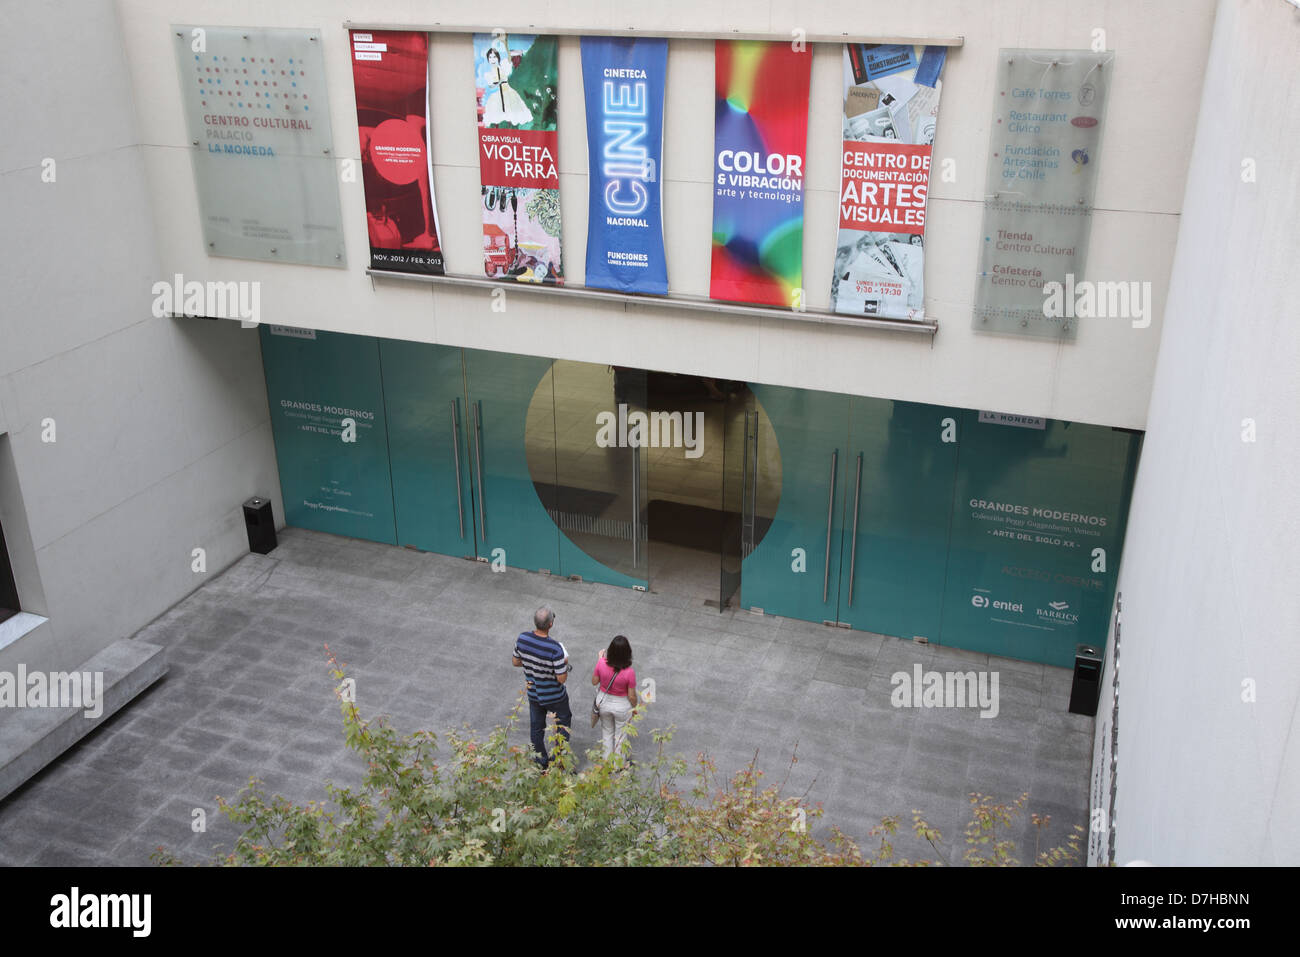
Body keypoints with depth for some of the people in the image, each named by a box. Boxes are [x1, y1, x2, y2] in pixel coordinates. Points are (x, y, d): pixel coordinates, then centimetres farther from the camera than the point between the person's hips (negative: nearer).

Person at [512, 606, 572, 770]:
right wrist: (565, 664, -7)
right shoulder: (555, 648, -34)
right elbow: (562, 678, -26)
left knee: (536, 727, 21)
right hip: (554, 697, -4)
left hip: (533, 693, 4)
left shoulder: (522, 638, -18)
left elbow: (515, 662, -2)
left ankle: (541, 762, 36)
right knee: (564, 720, 23)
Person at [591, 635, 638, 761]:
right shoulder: (629, 673, -32)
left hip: (604, 702, 2)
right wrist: (635, 708, 3)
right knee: (620, 736, 24)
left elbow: (594, 682, -7)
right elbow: (631, 696, -18)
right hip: (622, 706, -2)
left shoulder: (601, 663, -26)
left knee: (607, 731, 29)